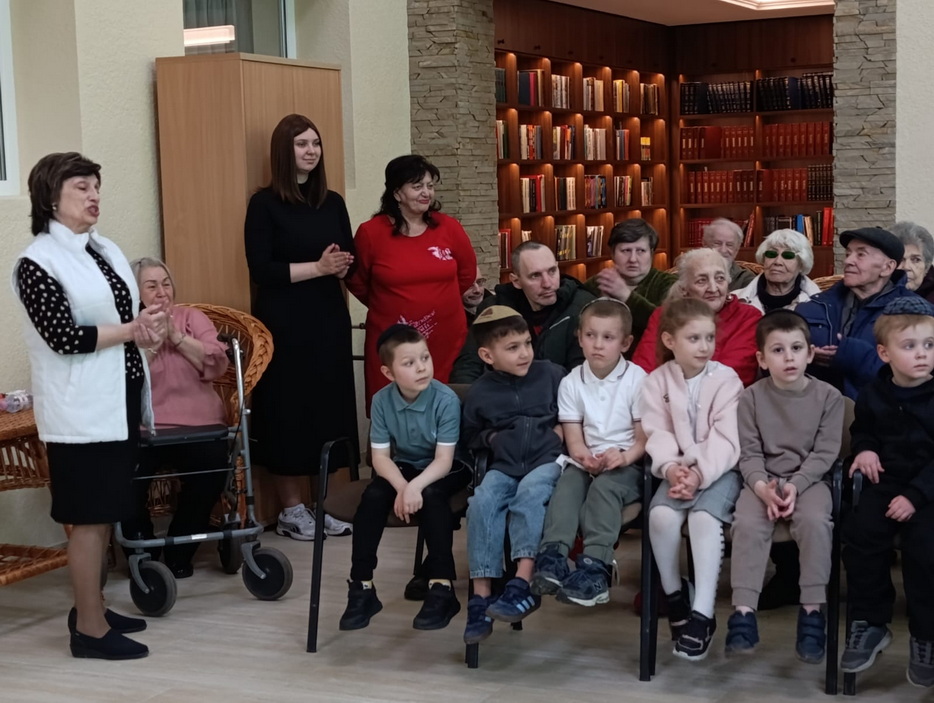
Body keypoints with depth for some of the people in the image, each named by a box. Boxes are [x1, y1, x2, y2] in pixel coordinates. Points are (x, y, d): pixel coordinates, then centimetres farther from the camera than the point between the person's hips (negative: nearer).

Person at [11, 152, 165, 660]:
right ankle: (90, 629, 7)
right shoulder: (37, 263, -12)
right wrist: (131, 331, -12)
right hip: (81, 408, -8)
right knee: (88, 516, -2)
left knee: (105, 511, 14)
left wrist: (147, 329, -3)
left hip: (118, 399, 8)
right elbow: (64, 337, -18)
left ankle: (89, 608, 26)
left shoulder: (106, 250, 11)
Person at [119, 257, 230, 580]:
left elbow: (216, 364, -2)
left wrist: (176, 336, -8)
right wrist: (149, 341, -14)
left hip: (196, 426, 1)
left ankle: (181, 549, -5)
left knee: (212, 465, -29)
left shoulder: (192, 317, 13)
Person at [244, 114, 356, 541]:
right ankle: (291, 510, 7)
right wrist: (317, 267, -16)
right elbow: (261, 269, -12)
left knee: (327, 410, 4)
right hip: (284, 324, -5)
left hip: (328, 320, 5)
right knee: (288, 411, -2)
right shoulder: (265, 204, -4)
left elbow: (350, 260, 12)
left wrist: (340, 265, -11)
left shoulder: (332, 203, 12)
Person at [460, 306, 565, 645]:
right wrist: (491, 438, 3)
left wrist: (561, 432, -4)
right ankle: (481, 596, -28)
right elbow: (469, 435, 20)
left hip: (548, 459, -2)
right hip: (505, 465, 2)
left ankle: (521, 586, -38)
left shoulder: (552, 374, 2)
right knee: (482, 501, -27)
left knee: (529, 492, -35)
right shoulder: (480, 392, 6)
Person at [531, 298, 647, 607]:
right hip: (586, 461, 3)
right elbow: (574, 437, 1)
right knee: (567, 483, -28)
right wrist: (585, 457, -22)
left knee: (604, 487, -32)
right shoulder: (572, 382, 7)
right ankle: (552, 555, -41)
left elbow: (645, 437, -4)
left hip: (627, 464, -3)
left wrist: (624, 455, -25)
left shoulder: (637, 379, -1)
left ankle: (595, 567, -41)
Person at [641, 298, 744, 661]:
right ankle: (673, 594, -4)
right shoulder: (657, 381, 4)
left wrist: (701, 472, -25)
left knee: (704, 515, -30)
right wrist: (670, 467, -23)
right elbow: (657, 433, -4)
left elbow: (726, 438, -12)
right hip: (680, 469, 2)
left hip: (719, 468, -2)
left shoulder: (726, 379, -4)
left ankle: (702, 613, -28)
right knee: (661, 513, -26)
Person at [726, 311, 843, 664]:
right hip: (762, 480, 1)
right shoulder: (751, 397, 2)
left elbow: (825, 452, -5)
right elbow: (749, 453, -2)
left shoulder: (828, 396, 0)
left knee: (815, 521, -31)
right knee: (747, 523, -28)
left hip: (808, 479, 0)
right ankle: (743, 614, -27)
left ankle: (812, 612, -22)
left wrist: (795, 486, -19)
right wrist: (761, 486, -22)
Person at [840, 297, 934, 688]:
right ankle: (868, 624, 1)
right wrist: (864, 448, 1)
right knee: (859, 537, -16)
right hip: (885, 483, 4)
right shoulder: (874, 393, 3)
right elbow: (862, 428, 23)